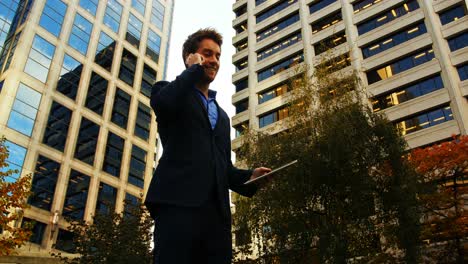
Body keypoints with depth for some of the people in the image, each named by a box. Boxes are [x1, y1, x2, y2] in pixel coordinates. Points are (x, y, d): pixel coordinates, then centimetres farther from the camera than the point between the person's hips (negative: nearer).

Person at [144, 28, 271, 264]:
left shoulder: (221, 115, 31)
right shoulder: (168, 91, 14)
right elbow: (163, 103, -13)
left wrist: (249, 176, 6)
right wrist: (194, 68, 4)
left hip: (216, 211, 6)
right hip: (177, 202, -5)